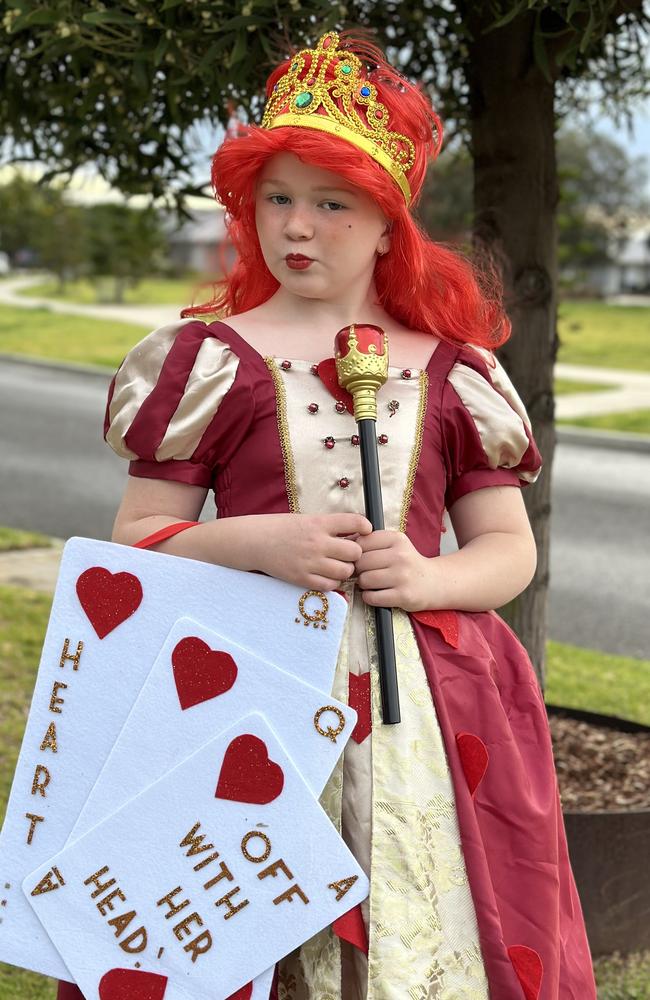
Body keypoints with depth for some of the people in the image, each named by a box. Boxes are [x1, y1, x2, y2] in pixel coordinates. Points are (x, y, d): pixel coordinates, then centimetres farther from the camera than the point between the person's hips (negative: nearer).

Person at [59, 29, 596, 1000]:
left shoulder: (451, 372, 8)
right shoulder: (212, 359, 3)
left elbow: (511, 549, 11)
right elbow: (137, 538, 2)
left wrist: (430, 576, -10)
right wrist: (256, 540, -15)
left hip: (424, 707, 2)